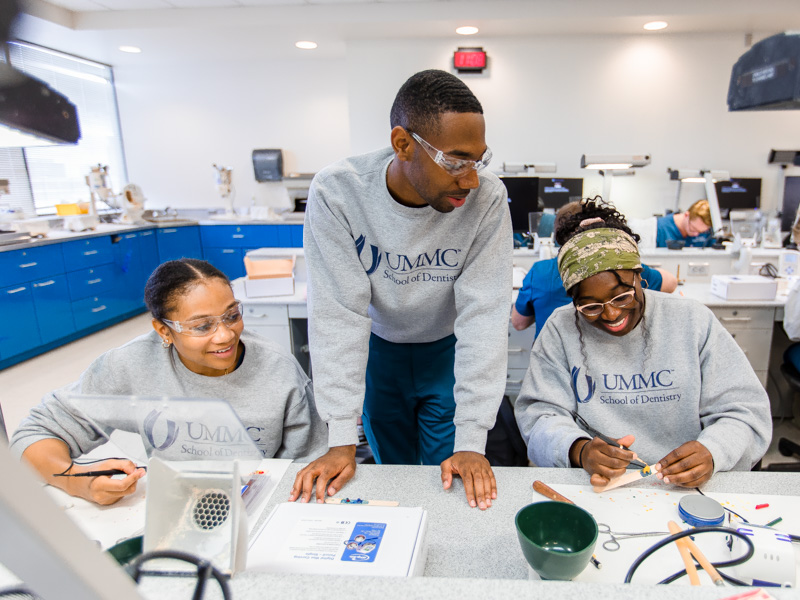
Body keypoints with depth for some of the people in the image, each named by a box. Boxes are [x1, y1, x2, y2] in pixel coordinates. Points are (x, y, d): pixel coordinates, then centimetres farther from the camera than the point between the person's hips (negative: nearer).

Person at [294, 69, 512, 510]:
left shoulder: (487, 199, -26)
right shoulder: (336, 192, -27)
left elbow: (484, 313, -26)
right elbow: (339, 312, -26)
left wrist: (472, 442, -28)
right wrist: (341, 441, -26)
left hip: (449, 348, 0)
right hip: (379, 346, 1)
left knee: (450, 483, 10)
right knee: (392, 475, 17)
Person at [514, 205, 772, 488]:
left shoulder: (692, 320, 1)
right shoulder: (560, 329, -2)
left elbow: (746, 410, 1)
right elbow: (540, 415, -4)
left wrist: (711, 452, -20)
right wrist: (578, 451, -25)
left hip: (684, 486, 2)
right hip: (593, 487, -1)